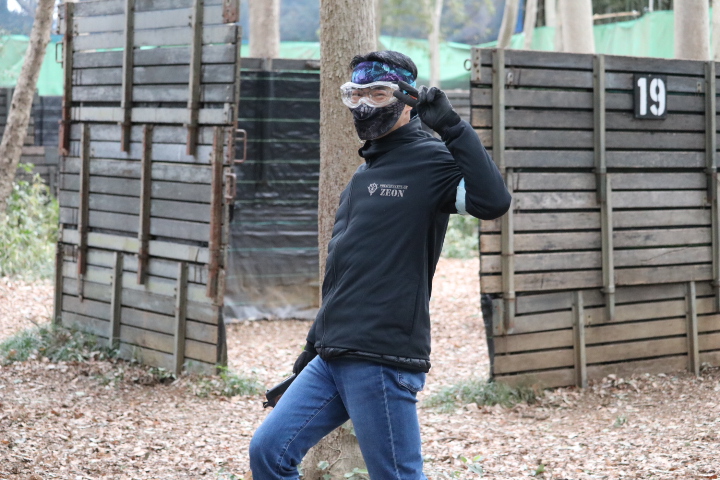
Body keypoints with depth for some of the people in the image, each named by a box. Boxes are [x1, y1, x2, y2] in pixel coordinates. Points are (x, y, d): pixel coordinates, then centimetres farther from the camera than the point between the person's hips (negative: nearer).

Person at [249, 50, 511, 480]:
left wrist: (452, 126, -22)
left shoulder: (431, 161, -6)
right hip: (332, 360, 9)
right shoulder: (366, 173, 20)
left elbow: (493, 201, -26)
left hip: (383, 362, -9)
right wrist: (316, 343, 28)